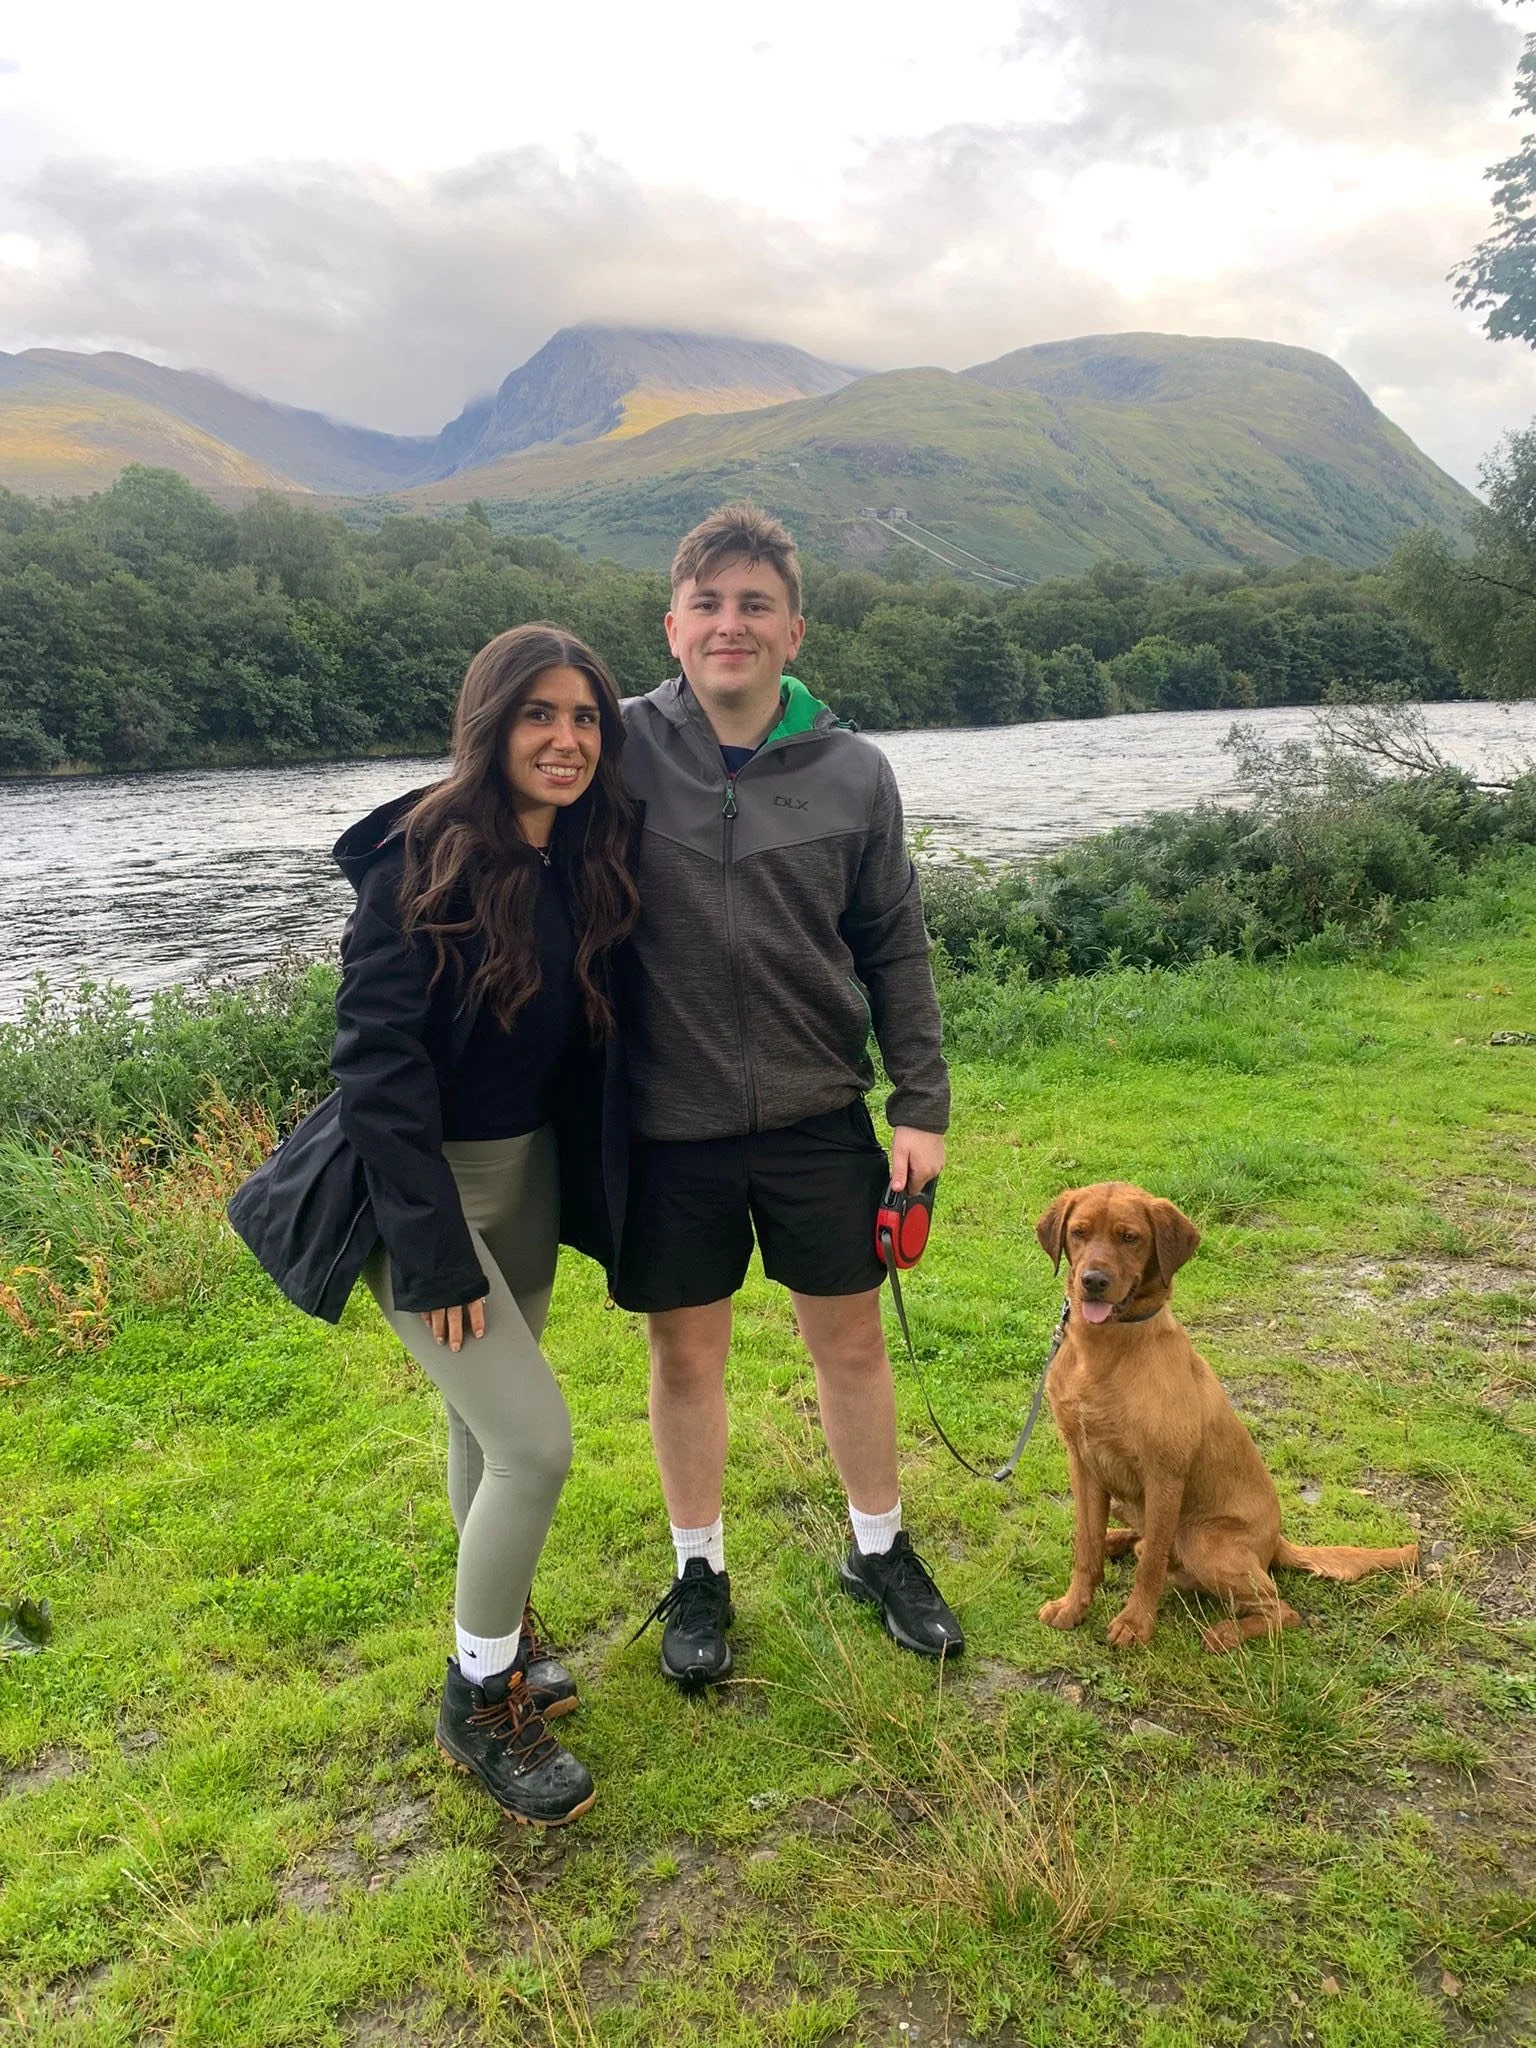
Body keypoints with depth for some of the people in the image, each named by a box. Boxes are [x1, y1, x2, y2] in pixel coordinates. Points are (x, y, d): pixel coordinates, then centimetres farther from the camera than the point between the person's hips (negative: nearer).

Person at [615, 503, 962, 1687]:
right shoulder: (622, 750, -6)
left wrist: (923, 1105, 0)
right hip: (669, 1124, -1)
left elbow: (895, 948, 4)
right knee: (686, 1353, 13)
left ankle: (880, 1551, 38)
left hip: (820, 1113, 1)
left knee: (852, 1338, 13)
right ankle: (700, 1572, 36)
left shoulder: (853, 772, -2)